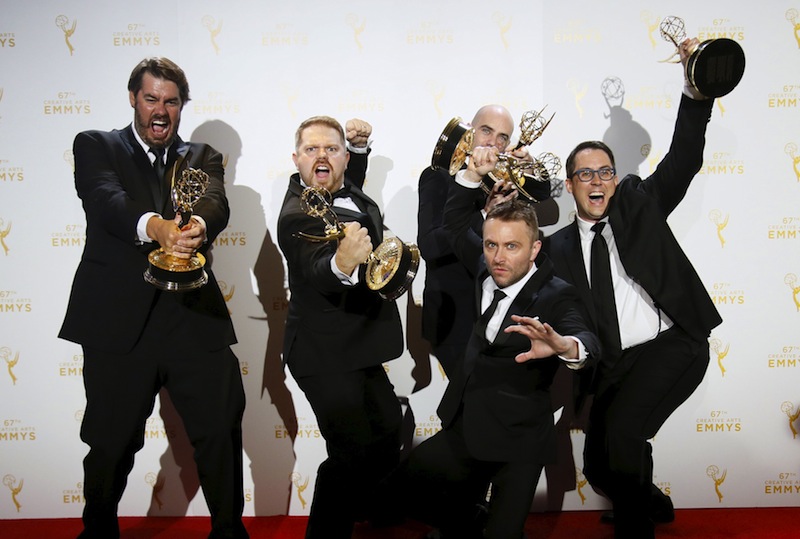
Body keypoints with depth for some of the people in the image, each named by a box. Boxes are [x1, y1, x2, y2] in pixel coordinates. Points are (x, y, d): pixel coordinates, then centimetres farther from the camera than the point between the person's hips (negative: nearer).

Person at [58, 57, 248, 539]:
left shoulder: (203, 157, 15)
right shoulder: (96, 146, 9)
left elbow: (216, 203, -7)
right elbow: (105, 198, -12)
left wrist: (198, 226, -32)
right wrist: (154, 226, -34)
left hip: (193, 315, 2)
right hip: (119, 318, -1)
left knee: (222, 430, 4)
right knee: (112, 440, 10)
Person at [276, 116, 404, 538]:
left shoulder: (351, 194, 6)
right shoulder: (297, 215, -21)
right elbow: (317, 271, -41)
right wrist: (343, 263, -60)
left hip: (360, 350, 10)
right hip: (326, 356, -9)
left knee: (387, 433, 22)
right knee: (353, 452, -8)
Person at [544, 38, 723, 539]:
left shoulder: (638, 202, 7)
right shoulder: (560, 246, 11)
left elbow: (682, 160, -5)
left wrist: (696, 86, -17)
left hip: (673, 345, -4)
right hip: (614, 365, 4)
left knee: (621, 429, -25)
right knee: (598, 467, 9)